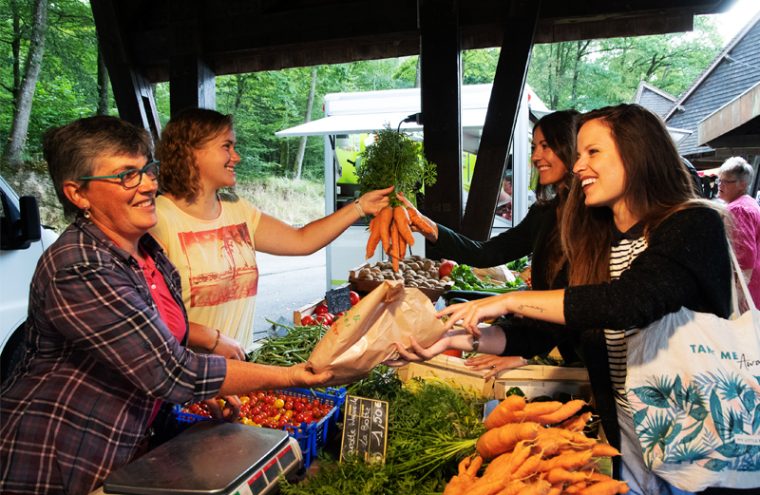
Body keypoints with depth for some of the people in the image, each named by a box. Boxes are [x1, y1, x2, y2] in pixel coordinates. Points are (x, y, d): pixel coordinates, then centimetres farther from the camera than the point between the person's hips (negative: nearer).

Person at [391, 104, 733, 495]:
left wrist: (510, 300, -28)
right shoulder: (595, 242, 3)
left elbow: (630, 302, -32)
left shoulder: (694, 225, -15)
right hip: (623, 429, 6)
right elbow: (549, 331, 2)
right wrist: (464, 338, -10)